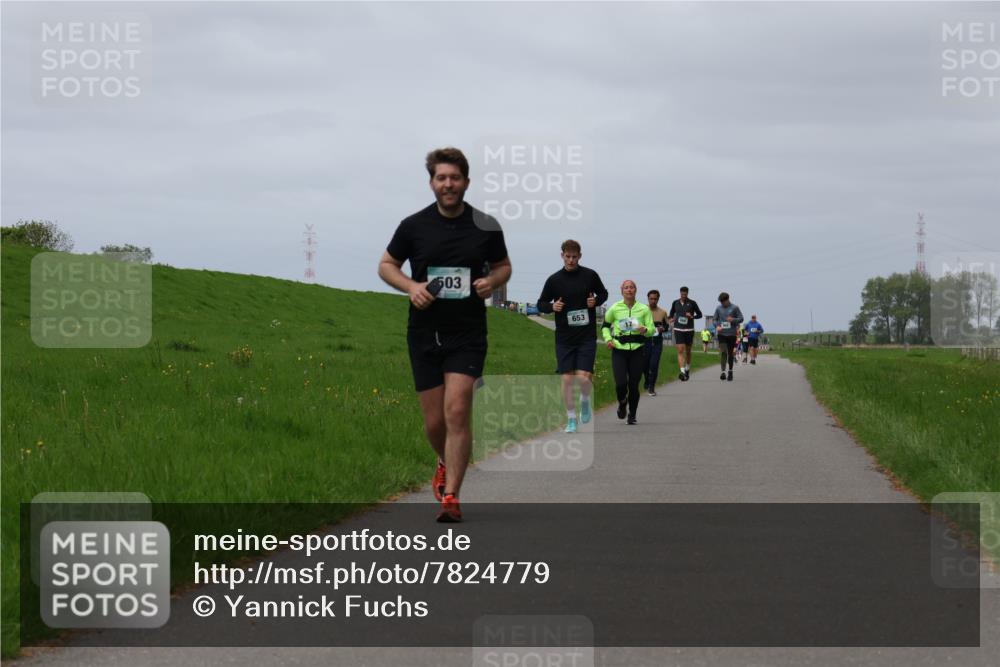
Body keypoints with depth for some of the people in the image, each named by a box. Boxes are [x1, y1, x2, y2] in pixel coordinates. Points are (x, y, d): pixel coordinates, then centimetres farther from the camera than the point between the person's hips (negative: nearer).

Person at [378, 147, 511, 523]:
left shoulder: (486, 227, 0)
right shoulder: (414, 226, -1)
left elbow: (503, 266, 15)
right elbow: (386, 265, 10)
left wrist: (492, 281, -8)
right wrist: (411, 287, -9)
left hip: (468, 333, -1)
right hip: (424, 333, 1)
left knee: (457, 411, -16)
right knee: (434, 421, 6)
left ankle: (450, 496, -12)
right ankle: (447, 464, 39)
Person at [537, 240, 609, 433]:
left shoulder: (590, 275, 0)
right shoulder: (554, 279, 0)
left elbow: (603, 293, 15)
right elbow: (541, 304, 8)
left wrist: (596, 301, -6)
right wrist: (552, 306, -13)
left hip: (587, 337, -1)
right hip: (564, 337, 1)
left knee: (583, 377, -11)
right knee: (567, 379, -1)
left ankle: (585, 401, 22)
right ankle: (571, 420, 11)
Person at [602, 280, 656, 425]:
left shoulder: (644, 309, 3)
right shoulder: (615, 309, 3)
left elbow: (652, 330, 6)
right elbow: (605, 326, 18)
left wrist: (645, 330, -17)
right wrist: (608, 339, 0)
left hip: (637, 350, 0)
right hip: (619, 351, 0)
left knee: (634, 385, -1)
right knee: (620, 383, -14)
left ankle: (632, 415, 20)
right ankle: (622, 402, 22)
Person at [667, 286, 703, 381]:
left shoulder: (692, 303, -1)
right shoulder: (675, 303, 6)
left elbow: (699, 314, 7)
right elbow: (672, 313, 23)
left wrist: (692, 316, -12)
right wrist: (671, 319, 2)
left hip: (689, 330, 0)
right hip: (678, 330, 0)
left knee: (688, 351, 12)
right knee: (680, 350, -13)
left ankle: (687, 369, 32)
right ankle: (682, 371, -23)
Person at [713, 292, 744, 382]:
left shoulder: (735, 308, 1)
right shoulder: (718, 308, 6)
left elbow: (741, 319, 1)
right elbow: (714, 319, 11)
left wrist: (733, 320, -19)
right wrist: (717, 326, -9)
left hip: (731, 334, -1)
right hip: (721, 333, 1)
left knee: (730, 353, 7)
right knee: (723, 352, -13)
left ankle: (730, 372, 20)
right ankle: (723, 372, -17)